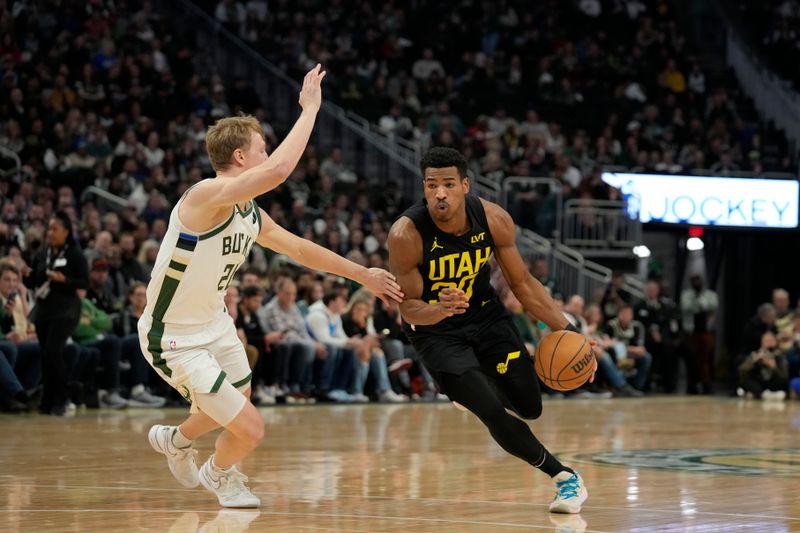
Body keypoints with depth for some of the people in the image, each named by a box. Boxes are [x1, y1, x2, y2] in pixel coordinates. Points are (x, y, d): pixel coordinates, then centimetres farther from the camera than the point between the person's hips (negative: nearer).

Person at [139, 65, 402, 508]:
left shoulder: (252, 216, 0)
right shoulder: (207, 195, -29)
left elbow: (299, 248, 18)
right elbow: (279, 170, -43)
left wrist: (363, 275, 22)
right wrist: (310, 109, -33)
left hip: (214, 324, 9)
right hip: (174, 339, -9)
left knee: (236, 403, 29)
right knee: (249, 428, -11)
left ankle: (175, 440, 60)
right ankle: (219, 476, 24)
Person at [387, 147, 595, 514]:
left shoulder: (494, 219, -19)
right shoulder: (406, 235, -29)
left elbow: (521, 283, -5)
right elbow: (408, 308, -20)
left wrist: (566, 330, -11)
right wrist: (441, 309, -44)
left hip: (485, 314, 4)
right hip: (435, 328, -4)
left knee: (529, 408, 6)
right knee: (494, 415, -15)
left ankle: (474, 386, 39)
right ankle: (563, 476, 6)